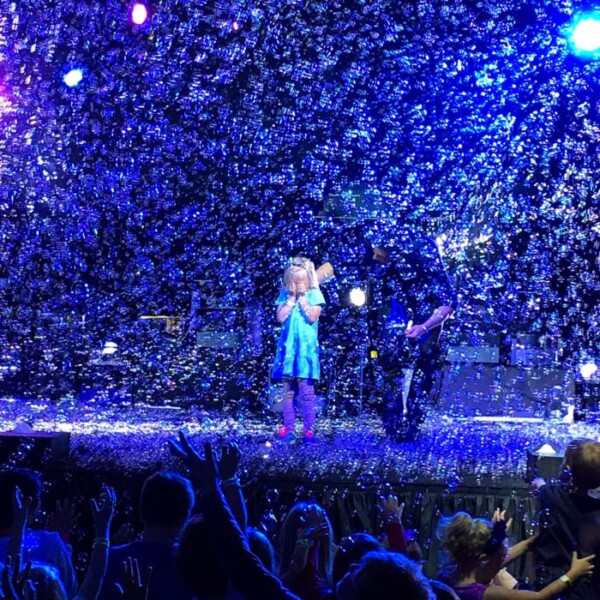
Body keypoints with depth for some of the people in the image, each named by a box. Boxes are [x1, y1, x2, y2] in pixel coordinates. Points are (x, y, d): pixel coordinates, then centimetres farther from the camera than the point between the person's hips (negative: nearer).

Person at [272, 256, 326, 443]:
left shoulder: (314, 295, 1)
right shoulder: (285, 295, 7)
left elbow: (312, 317, -12)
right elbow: (280, 317, -4)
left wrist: (302, 298, -9)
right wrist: (292, 298, -6)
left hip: (306, 347, -3)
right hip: (288, 346, 3)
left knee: (306, 389, -6)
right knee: (288, 390, 6)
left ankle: (309, 429, -2)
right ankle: (288, 428, 11)